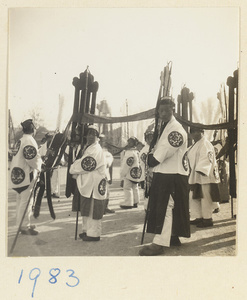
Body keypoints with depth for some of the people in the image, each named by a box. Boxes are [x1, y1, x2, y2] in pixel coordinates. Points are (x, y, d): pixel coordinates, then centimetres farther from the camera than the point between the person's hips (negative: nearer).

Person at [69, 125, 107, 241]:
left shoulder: (96, 150, -15)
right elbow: (81, 161, 17)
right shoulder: (87, 148, 16)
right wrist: (76, 171, -2)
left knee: (93, 209, -3)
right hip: (86, 183, 10)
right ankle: (87, 230, 28)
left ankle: (94, 234, 6)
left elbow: (85, 166, -19)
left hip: (94, 185, -10)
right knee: (86, 209, 17)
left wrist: (73, 169, -5)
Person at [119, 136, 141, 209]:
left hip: (130, 174, -10)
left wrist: (123, 173, -11)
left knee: (127, 188, -2)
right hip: (136, 174, 10)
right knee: (135, 188, 15)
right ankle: (135, 202, 23)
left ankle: (128, 203, 1)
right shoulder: (137, 152, 12)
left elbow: (127, 165, -20)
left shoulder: (130, 153, -19)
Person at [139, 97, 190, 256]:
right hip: (162, 173, 9)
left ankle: (160, 243, -6)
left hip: (172, 175, -9)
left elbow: (165, 151, -21)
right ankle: (173, 237, 29)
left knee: (165, 207, -9)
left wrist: (152, 159, -9)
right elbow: (158, 149, 19)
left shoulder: (176, 129, -14)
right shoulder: (164, 127, 18)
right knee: (169, 207, 16)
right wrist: (151, 156, 0)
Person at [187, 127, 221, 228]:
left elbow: (206, 159, -21)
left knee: (205, 197, -3)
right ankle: (199, 217, 22)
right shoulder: (195, 144, 18)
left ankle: (207, 219, 5)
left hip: (204, 176, -10)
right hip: (195, 176, 10)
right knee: (194, 197, 12)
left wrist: (200, 171, -29)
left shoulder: (205, 144, -11)